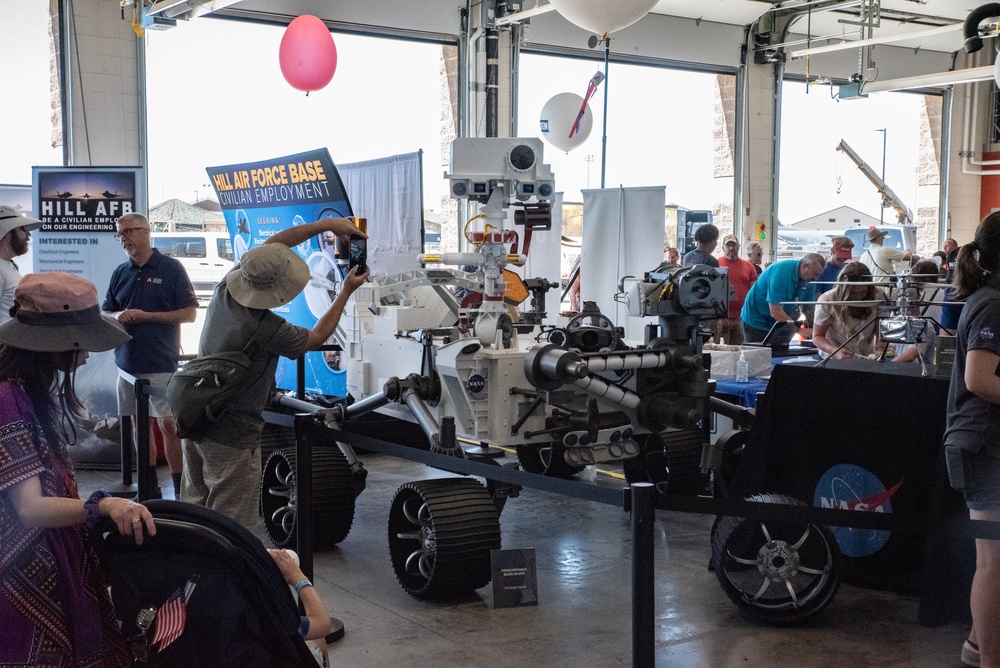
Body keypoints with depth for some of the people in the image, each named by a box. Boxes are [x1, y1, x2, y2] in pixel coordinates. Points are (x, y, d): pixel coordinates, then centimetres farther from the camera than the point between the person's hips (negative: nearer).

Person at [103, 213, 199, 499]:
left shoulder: (171, 268, -3)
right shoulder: (121, 272, 12)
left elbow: (189, 313, -7)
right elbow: (104, 312, 17)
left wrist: (145, 315, -14)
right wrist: (118, 316, -7)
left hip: (161, 365, -5)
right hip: (127, 364, 5)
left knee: (168, 424, -7)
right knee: (140, 424, 11)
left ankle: (180, 492, 0)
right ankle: (150, 488, 22)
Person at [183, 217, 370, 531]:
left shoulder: (225, 289, -7)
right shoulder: (269, 329, -26)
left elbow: (272, 245, 6)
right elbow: (317, 337, -4)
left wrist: (326, 224, 7)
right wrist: (346, 293, 6)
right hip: (232, 437, -8)